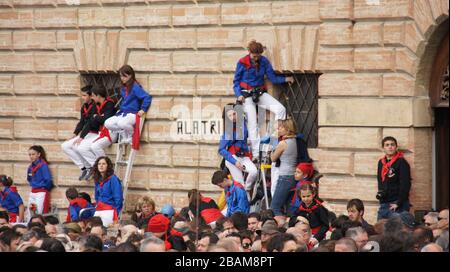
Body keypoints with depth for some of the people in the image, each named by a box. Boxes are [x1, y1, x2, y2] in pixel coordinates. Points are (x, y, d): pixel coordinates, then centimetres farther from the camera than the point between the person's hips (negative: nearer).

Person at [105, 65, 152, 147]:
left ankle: (131, 135, -6)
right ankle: (124, 134, 7)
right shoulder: (123, 88, 13)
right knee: (107, 124, -10)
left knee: (122, 123, -38)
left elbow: (147, 97, -19)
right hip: (122, 113, 8)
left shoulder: (135, 87, -12)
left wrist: (143, 110, -18)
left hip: (132, 114, -8)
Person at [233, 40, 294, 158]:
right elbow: (236, 81, -1)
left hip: (260, 94, 4)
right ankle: (256, 154, -7)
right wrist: (239, 94, -13)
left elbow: (273, 78, 1)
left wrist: (285, 79, -10)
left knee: (280, 109, -14)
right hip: (247, 95, -4)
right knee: (253, 124, -9)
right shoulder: (242, 63, -8)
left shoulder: (264, 61, -1)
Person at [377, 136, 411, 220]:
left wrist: (398, 203, -17)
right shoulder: (381, 163, 15)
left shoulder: (401, 163, -6)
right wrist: (380, 193, 4)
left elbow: (405, 185, -12)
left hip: (398, 206, -7)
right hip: (383, 204, 7)